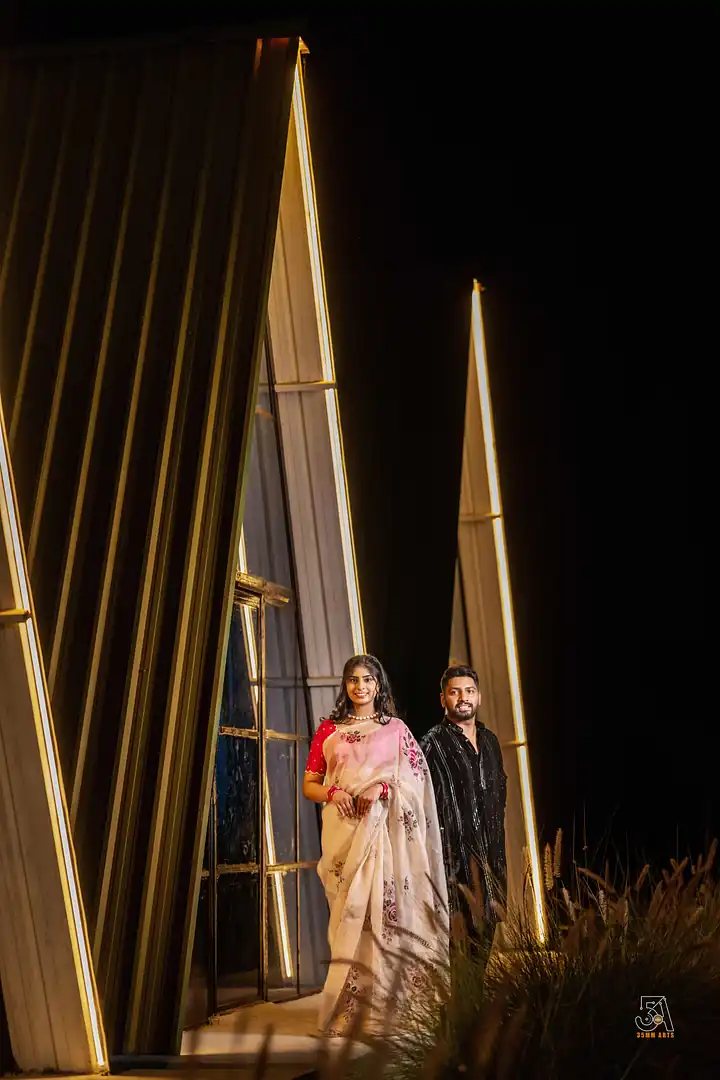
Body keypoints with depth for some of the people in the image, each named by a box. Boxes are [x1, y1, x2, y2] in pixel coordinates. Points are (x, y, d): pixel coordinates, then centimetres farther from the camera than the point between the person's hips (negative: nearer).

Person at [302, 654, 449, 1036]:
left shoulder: (396, 729, 9)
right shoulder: (328, 730, 12)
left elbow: (418, 780, 3)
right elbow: (308, 785, 12)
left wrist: (383, 788, -14)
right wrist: (332, 793, -9)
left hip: (384, 831, -1)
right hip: (343, 831, 1)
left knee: (382, 911, -8)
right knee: (349, 914, -2)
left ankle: (384, 1004, -3)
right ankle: (348, 1008, 2)